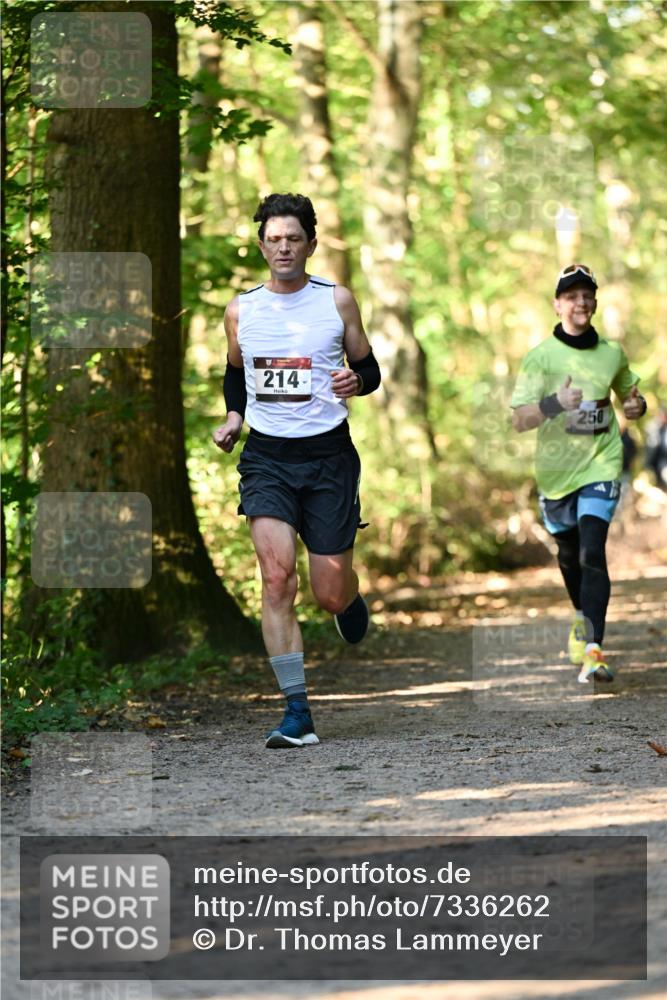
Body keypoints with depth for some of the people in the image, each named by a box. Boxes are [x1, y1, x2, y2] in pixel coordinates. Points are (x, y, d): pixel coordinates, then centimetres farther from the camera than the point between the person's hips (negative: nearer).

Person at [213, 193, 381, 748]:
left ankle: (352, 595, 42)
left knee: (330, 593, 1)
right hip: (266, 457, 1)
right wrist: (233, 417, 4)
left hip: (328, 456, -1)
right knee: (277, 579, -17)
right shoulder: (241, 311, 6)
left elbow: (370, 369, 8)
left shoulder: (337, 300, 1)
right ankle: (298, 714, -14)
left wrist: (356, 381, -14)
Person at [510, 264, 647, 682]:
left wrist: (637, 405, -2)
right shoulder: (541, 356, -7)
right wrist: (554, 404, -32)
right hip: (556, 469, 1)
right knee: (569, 554, 16)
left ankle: (593, 649, -25)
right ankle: (584, 619, 46)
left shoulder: (612, 353, 3)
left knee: (593, 552, -17)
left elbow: (628, 390, 22)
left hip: (601, 464, -1)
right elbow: (520, 419, -13)